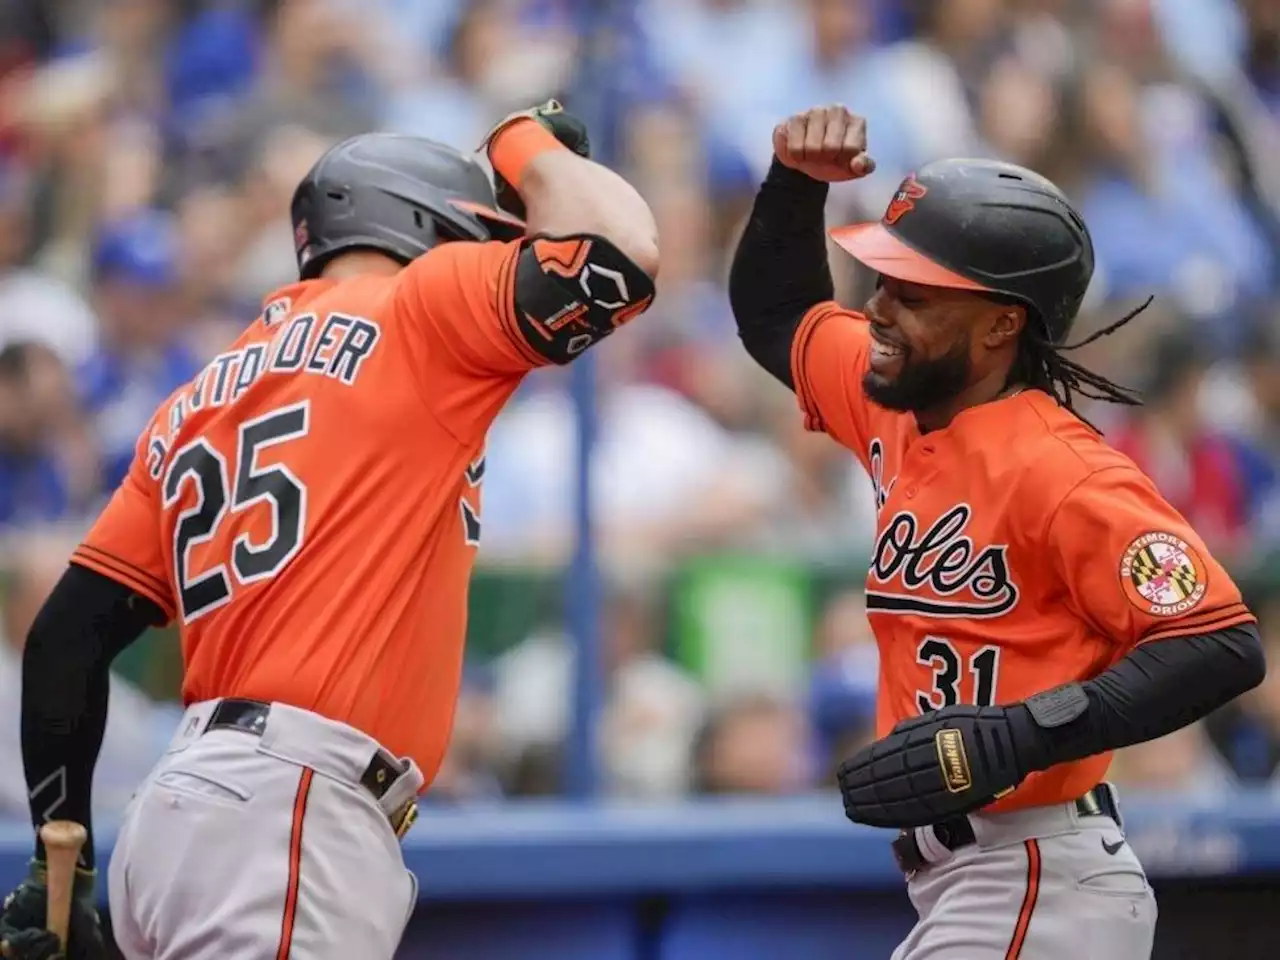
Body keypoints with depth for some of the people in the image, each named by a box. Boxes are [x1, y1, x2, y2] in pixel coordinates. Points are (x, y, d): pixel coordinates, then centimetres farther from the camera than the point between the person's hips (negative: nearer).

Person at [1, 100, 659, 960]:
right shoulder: (417, 314, 4)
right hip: (284, 819, -8)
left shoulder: (199, 403, 24)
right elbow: (622, 255, -7)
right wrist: (531, 145, 14)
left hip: (189, 809, 8)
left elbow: (69, 637, 17)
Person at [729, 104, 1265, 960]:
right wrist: (797, 182, 9)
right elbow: (774, 315, 28)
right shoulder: (899, 408, 9)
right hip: (956, 881, 10)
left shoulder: (1058, 472, -18)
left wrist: (1016, 739, -30)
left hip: (1038, 890, -10)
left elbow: (1223, 646, -24)